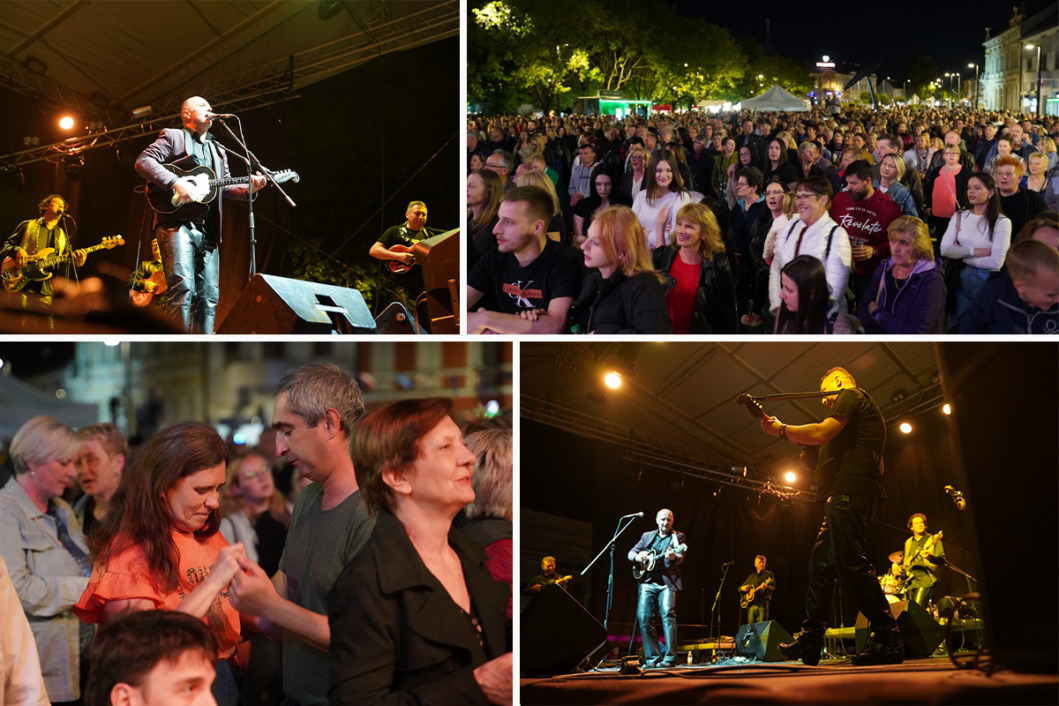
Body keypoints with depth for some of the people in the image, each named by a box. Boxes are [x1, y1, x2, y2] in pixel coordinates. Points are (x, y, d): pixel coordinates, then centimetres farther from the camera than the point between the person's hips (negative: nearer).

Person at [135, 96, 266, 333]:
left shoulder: (218, 151, 29)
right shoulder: (173, 137, 8)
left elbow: (227, 187, 22)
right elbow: (143, 162, -5)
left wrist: (249, 188, 1)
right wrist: (176, 183, -18)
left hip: (208, 231, 7)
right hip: (177, 224, -7)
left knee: (208, 295, 1)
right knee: (183, 287, -22)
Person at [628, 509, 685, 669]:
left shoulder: (677, 536, 10)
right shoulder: (647, 536, 20)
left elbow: (680, 557, -5)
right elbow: (631, 552, 20)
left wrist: (673, 557, -29)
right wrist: (637, 557, -4)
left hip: (667, 582, -4)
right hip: (647, 582, 4)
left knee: (667, 614, -18)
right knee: (643, 617, -7)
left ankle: (669, 658, -19)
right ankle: (652, 658, 1)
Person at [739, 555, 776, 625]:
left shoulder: (769, 574, 7)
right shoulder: (751, 576, 21)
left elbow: (773, 589, -6)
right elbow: (739, 589, 26)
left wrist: (766, 587, -29)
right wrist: (743, 588, 1)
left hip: (762, 604, -5)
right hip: (751, 605, 5)